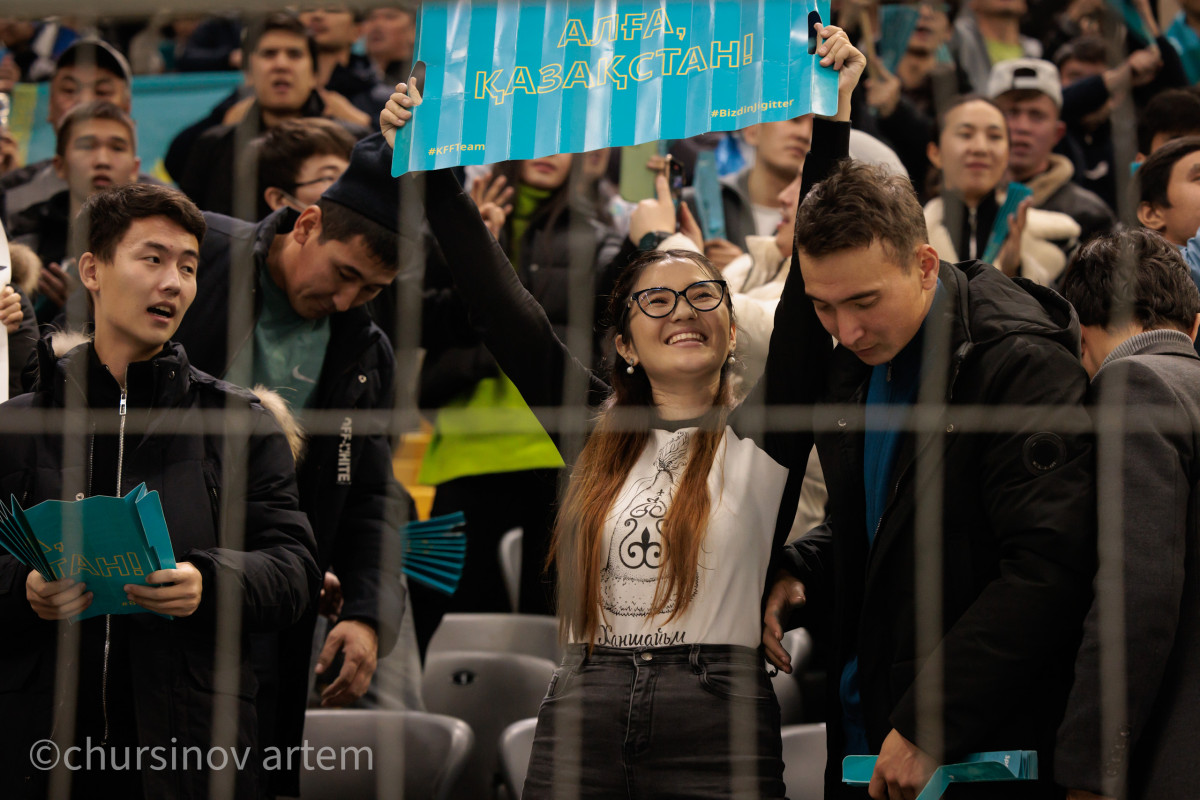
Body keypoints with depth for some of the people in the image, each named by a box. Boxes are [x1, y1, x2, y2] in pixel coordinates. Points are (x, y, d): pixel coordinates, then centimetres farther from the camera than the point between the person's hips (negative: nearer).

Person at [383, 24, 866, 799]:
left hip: (717, 731, -2)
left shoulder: (764, 437, 3)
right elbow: (501, 303, 10)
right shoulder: (599, 429, 11)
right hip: (583, 715, 3)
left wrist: (831, 120, -11)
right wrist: (433, 173, 7)